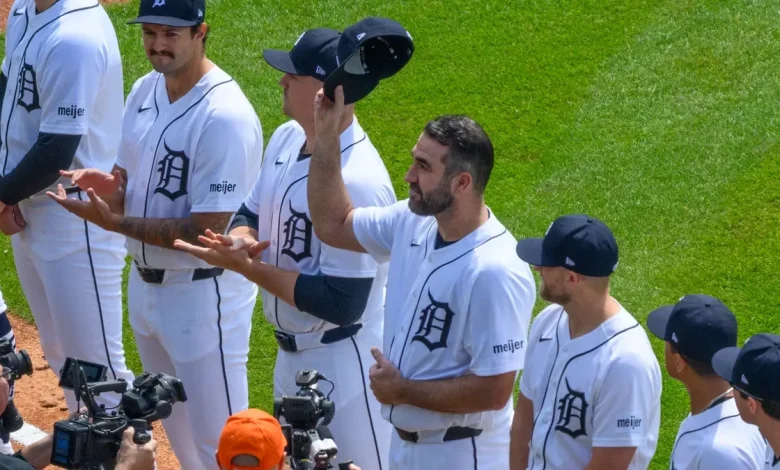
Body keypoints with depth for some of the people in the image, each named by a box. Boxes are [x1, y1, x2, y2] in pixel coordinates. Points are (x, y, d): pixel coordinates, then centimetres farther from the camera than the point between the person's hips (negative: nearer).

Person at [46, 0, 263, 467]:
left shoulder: (225, 116, -24)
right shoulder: (145, 90, 3)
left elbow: (208, 232, -25)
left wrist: (111, 221, -25)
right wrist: (108, 188, -12)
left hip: (204, 294, -9)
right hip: (145, 283, 9)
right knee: (177, 426, 24)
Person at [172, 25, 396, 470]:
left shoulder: (357, 181, -29)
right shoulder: (286, 139, -1)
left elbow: (341, 303, -29)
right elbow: (251, 214, 14)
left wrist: (245, 266, -24)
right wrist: (240, 240, -12)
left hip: (346, 362, -9)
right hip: (291, 352, 10)